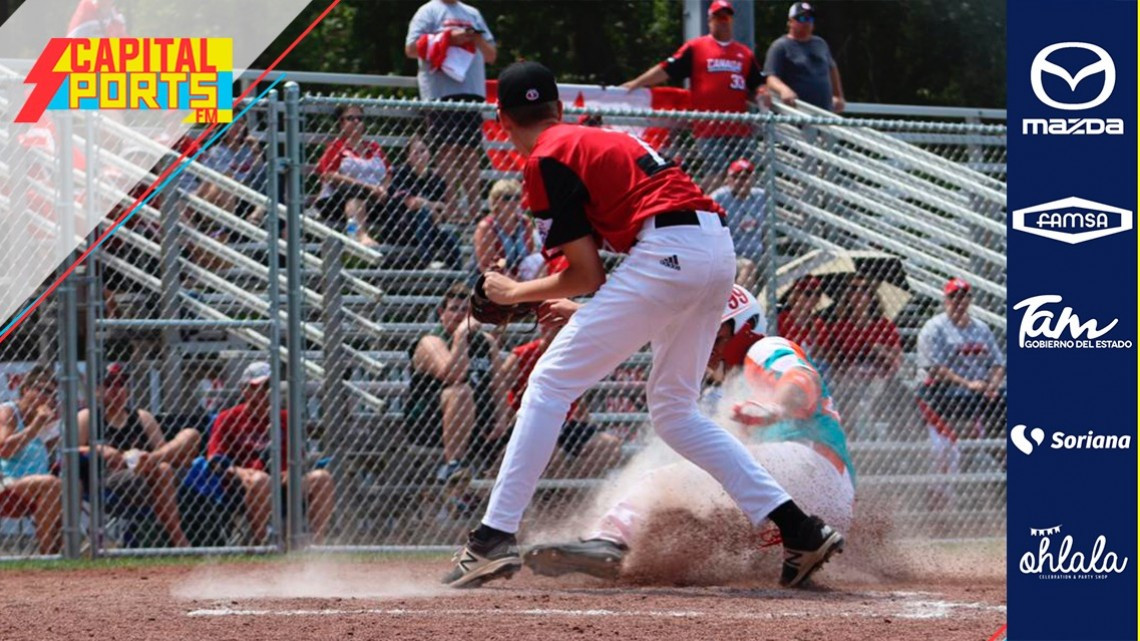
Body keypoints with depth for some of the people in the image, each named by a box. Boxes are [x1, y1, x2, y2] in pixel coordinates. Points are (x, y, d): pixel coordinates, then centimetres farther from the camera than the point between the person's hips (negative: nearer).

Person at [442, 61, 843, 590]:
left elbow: (588, 274, -1)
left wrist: (516, 293, 14)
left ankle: (496, 537, -7)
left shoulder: (546, 160, 1)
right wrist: (569, 297, 35)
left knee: (550, 384, -1)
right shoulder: (602, 139, 26)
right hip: (719, 252, 8)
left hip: (666, 253, -8)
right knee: (673, 411, 19)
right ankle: (799, 531, 12)